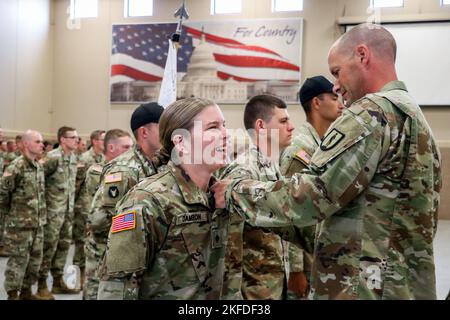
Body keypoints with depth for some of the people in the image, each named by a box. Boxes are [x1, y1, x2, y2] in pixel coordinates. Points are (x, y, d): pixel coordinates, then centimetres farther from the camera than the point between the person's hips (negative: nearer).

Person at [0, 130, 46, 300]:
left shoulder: (39, 166, 9)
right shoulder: (16, 167, -16)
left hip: (38, 222, 7)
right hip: (20, 223, -7)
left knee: (35, 259, 13)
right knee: (18, 260, 0)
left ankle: (26, 290, 27)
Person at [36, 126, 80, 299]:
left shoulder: (74, 157, 10)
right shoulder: (53, 157, -15)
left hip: (68, 210, 8)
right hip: (53, 209, -8)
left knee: (64, 245, 13)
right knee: (49, 247, -2)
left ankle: (58, 281, 24)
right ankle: (42, 285, 7)